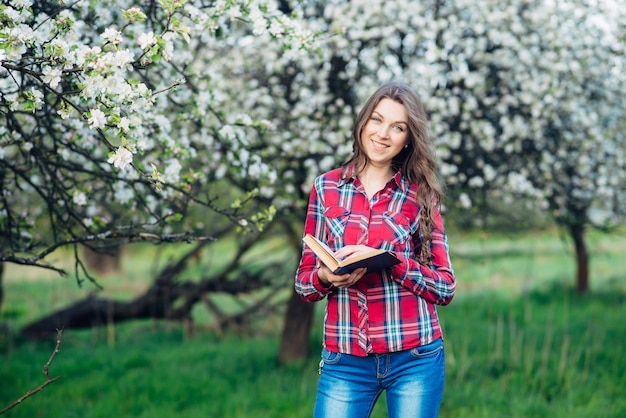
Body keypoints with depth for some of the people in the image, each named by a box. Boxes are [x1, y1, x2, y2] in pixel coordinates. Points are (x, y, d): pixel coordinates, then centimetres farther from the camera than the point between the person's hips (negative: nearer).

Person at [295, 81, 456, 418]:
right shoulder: (326, 188, 5)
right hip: (345, 361, 1)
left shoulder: (421, 197, 3)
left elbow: (445, 287, -1)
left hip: (415, 358, 0)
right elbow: (303, 282, 8)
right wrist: (326, 277, -15)